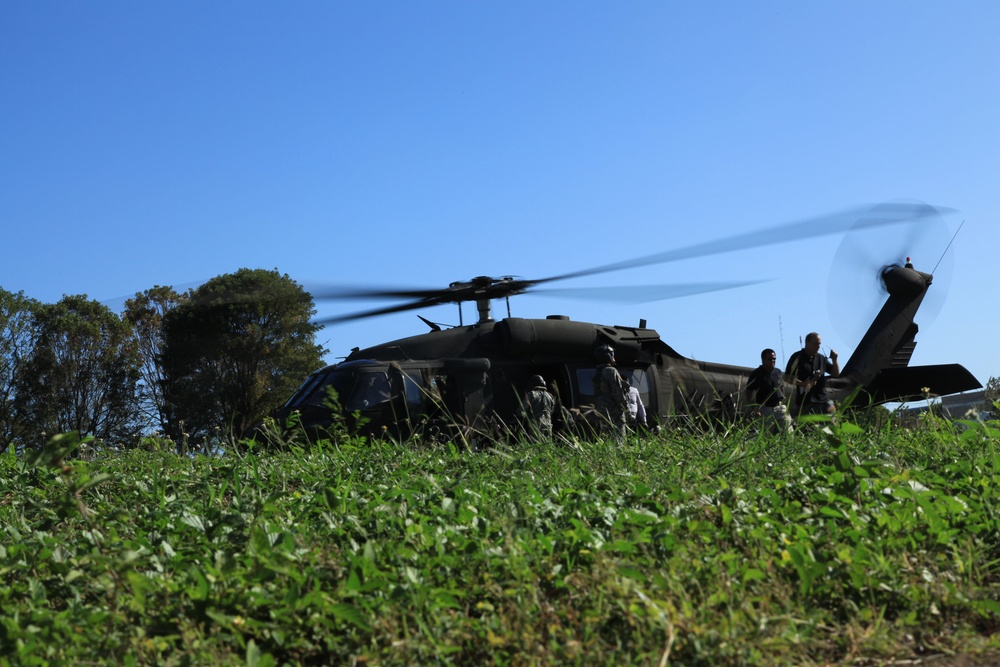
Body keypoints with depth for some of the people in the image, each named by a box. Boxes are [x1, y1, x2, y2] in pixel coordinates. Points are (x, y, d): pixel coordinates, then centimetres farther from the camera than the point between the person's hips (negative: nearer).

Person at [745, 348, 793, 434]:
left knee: (788, 434, -6)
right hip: (765, 410, -4)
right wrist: (754, 407, -15)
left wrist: (784, 403, 14)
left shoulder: (778, 372, 14)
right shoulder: (756, 374, -2)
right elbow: (749, 393, -3)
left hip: (780, 408, 4)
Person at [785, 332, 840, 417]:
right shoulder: (797, 357, -2)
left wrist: (834, 360, 1)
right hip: (805, 402, -4)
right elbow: (787, 377, -8)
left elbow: (836, 374, 19)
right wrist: (803, 384, -20)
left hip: (824, 401, 4)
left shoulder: (821, 358, 13)